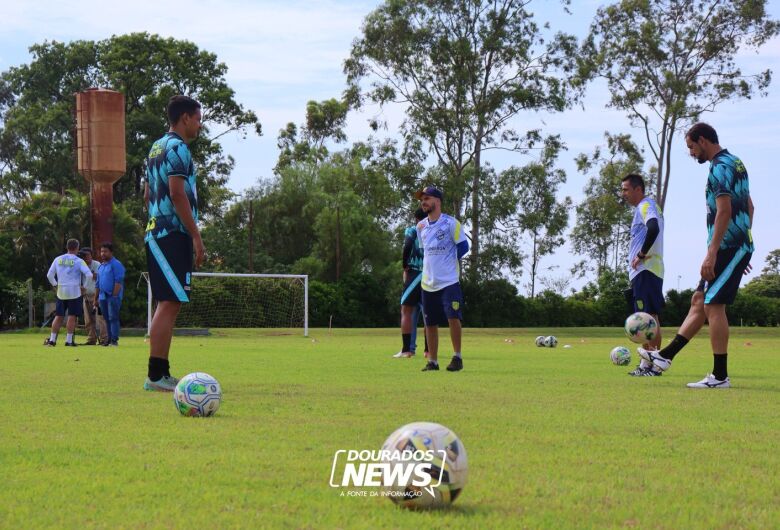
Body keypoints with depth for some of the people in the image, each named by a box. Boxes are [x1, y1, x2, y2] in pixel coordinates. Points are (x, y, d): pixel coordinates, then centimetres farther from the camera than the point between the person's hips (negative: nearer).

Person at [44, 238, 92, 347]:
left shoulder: (58, 259, 7)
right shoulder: (78, 261, -5)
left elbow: (49, 275, 9)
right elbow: (89, 275, -14)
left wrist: (55, 285, 19)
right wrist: (82, 284, 1)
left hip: (61, 292, 4)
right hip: (74, 292, -4)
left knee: (59, 316, 10)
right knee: (72, 316, -1)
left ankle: (52, 339, 7)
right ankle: (69, 340, -4)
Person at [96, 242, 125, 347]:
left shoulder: (116, 264, -7)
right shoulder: (101, 266, 19)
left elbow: (118, 282, -14)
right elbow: (98, 283, 23)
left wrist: (114, 295, -20)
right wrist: (96, 298, 18)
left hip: (113, 296, -8)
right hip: (102, 297, 8)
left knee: (113, 318, -11)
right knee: (106, 319, 9)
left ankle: (114, 340, -12)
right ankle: (109, 339, 13)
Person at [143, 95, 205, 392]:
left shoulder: (156, 148, 20)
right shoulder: (177, 148, -9)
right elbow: (178, 193, -18)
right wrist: (196, 237, -17)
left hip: (156, 234, 10)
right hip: (174, 234, -10)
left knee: (168, 304, 11)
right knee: (170, 304, -11)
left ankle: (161, 373, 12)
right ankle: (155, 376, -14)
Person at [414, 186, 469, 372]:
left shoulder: (450, 223, -6)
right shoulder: (421, 226, 10)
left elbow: (463, 246, -3)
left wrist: (447, 261, 2)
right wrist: (434, 264, 12)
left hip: (449, 281, -5)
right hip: (428, 283, 5)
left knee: (453, 317, -17)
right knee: (430, 323, 7)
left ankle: (457, 357, -5)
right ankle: (432, 361, 15)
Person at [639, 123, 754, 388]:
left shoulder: (720, 167, -15)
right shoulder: (735, 163, 17)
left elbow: (724, 211, -23)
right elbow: (748, 206, 22)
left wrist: (711, 253, -24)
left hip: (728, 247, -10)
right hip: (739, 245, 10)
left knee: (713, 305, -8)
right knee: (699, 301, 11)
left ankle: (720, 376, -6)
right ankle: (665, 356, 16)